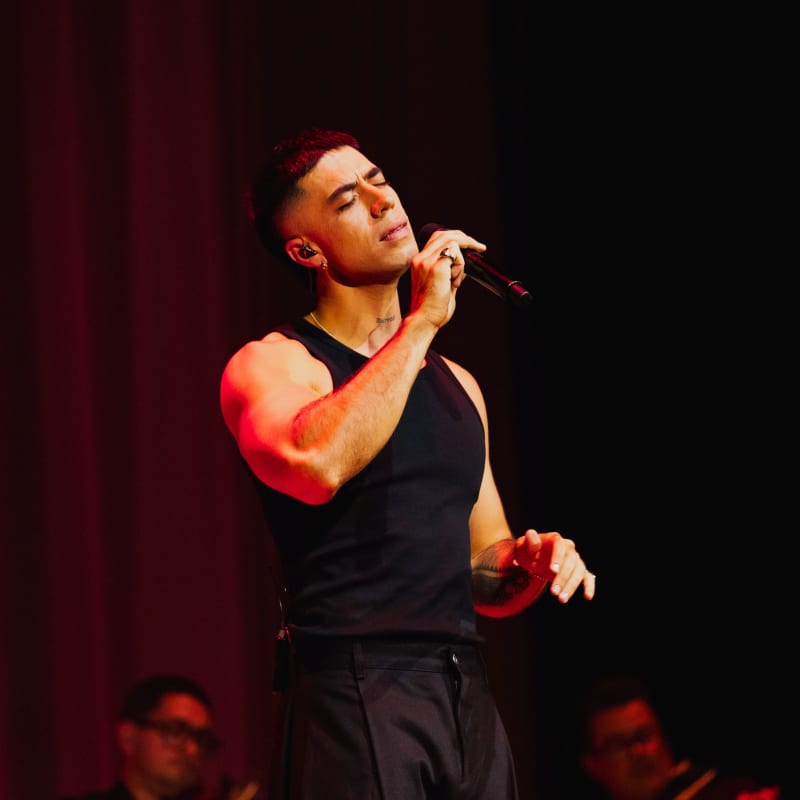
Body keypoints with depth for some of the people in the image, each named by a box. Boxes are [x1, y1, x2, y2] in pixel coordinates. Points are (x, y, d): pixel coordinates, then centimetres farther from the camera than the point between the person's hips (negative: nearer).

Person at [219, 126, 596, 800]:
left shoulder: (455, 384, 20)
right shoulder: (271, 365, -1)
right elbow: (316, 464, -25)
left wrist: (525, 568, 1)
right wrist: (421, 323, -15)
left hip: (467, 695, 6)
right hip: (357, 694, -6)